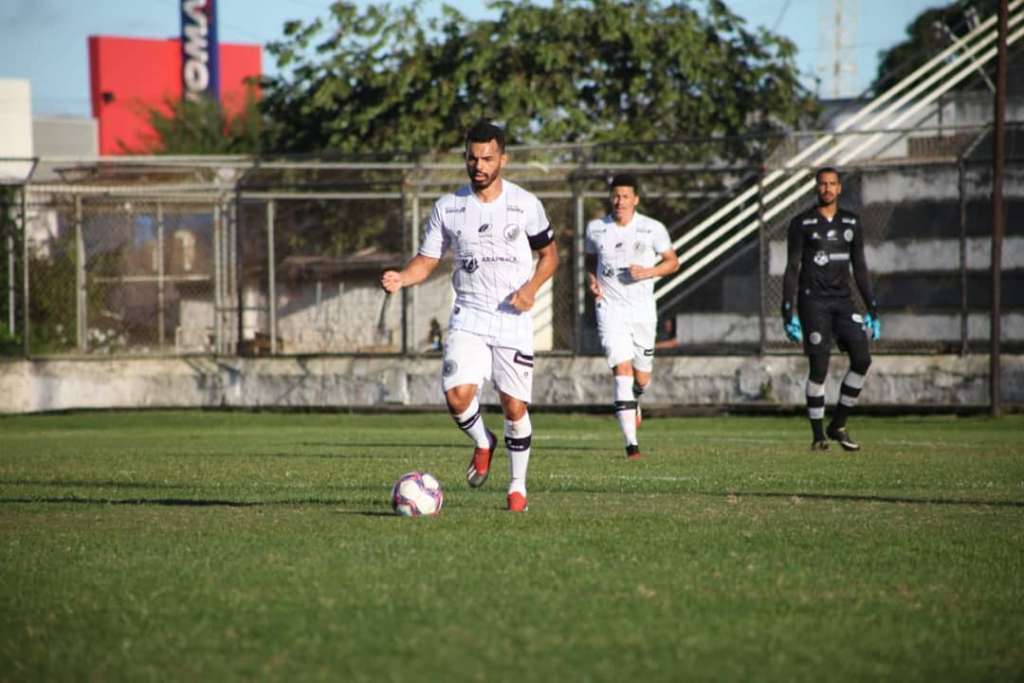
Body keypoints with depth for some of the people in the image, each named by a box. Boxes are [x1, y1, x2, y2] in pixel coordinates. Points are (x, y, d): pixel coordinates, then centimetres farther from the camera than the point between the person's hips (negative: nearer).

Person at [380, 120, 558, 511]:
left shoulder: (525, 205, -1)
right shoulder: (448, 208, 2)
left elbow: (549, 253, 10)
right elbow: (427, 260, 4)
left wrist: (532, 287, -9)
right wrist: (401, 279, -17)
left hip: (514, 319, -1)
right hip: (469, 316, 1)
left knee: (515, 406, 0)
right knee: (457, 395, -19)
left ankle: (518, 486, 18)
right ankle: (482, 444, 14)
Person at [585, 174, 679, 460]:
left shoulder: (652, 229, -2)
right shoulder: (596, 229, 3)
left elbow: (673, 261, 7)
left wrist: (649, 272, -12)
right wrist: (591, 279, 1)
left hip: (642, 309, 1)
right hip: (610, 308, -1)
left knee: (642, 378, 7)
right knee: (622, 369, -16)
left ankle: (633, 400, 48)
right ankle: (631, 443, -19)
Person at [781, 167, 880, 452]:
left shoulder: (851, 223, 12)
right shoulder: (802, 224, -1)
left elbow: (859, 268, 15)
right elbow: (792, 270, -2)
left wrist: (873, 311, 11)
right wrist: (788, 314, -8)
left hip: (842, 300, 4)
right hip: (813, 300, -4)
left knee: (862, 359, -8)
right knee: (818, 367, -7)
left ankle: (838, 424, 6)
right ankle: (818, 435, 3)